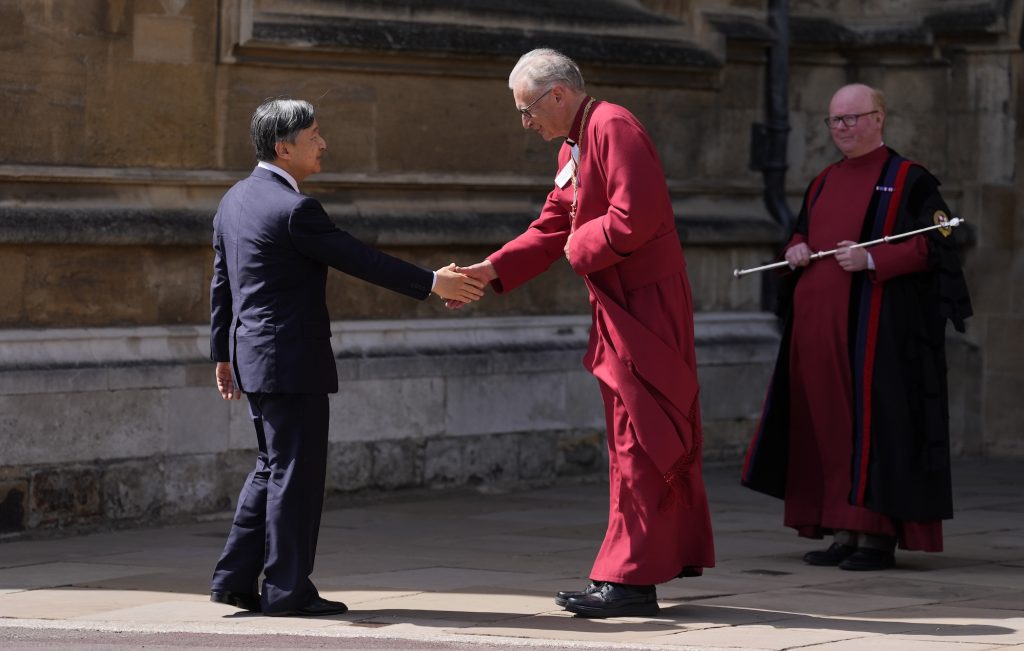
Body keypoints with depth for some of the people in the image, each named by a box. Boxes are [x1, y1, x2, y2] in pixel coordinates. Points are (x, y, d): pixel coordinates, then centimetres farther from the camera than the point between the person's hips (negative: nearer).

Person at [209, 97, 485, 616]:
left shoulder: (234, 200, 10)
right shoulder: (294, 210, -18)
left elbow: (222, 284, 16)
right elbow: (360, 260, -17)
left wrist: (223, 355, 22)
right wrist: (432, 283, -12)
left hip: (253, 355, 9)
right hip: (293, 359, -9)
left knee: (274, 468, 16)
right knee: (296, 472, -2)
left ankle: (235, 579, 15)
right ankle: (287, 589, 3)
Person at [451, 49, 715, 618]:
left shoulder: (613, 128, -16)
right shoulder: (573, 149, 17)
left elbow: (635, 216, -26)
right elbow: (551, 228, 17)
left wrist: (582, 245, -11)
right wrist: (491, 270, 4)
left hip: (645, 309, -10)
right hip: (621, 310, 10)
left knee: (637, 443, -7)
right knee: (642, 441, 15)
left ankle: (628, 580, -5)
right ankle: (670, 556, 21)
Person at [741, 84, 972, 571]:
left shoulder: (908, 180, -3)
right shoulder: (823, 183, 18)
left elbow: (934, 245, -10)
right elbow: (801, 235, 27)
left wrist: (872, 260, -22)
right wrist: (796, 250, 3)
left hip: (873, 326, -7)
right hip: (817, 325, 7)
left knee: (872, 421, -8)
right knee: (826, 424, 5)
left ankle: (877, 535, -5)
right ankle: (844, 533, 10)